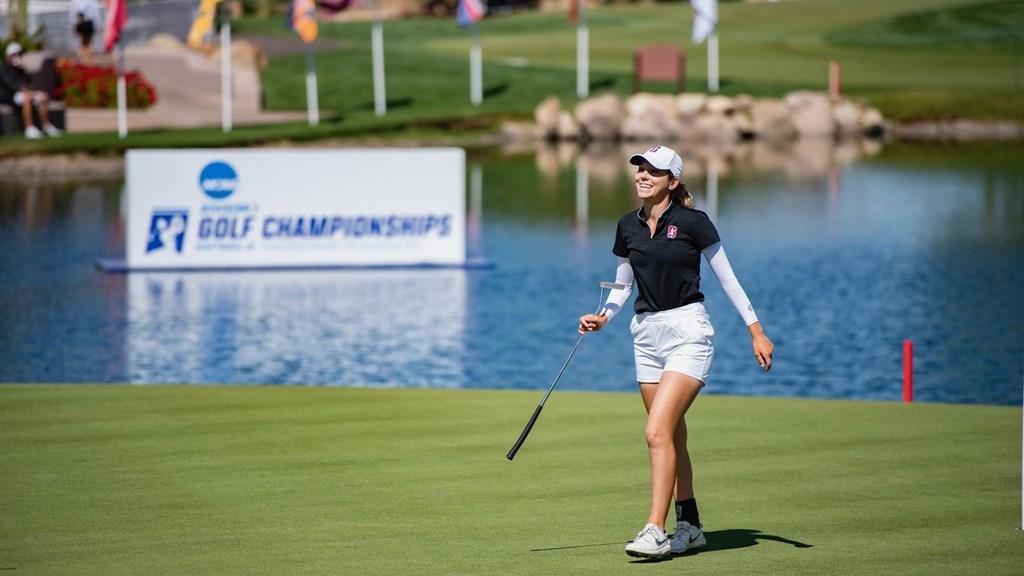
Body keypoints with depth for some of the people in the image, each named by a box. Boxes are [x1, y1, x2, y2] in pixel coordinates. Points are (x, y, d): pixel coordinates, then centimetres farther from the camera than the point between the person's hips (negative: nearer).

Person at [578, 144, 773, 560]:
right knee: (672, 438, 11)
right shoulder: (628, 227, 8)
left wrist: (756, 330, -4)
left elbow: (727, 278, -2)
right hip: (646, 335, 6)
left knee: (658, 432, -17)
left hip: (688, 333, -6)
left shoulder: (693, 223, -8)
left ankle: (655, 532, -18)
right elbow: (622, 285, 19)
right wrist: (603, 317, 1)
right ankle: (690, 526, 22)